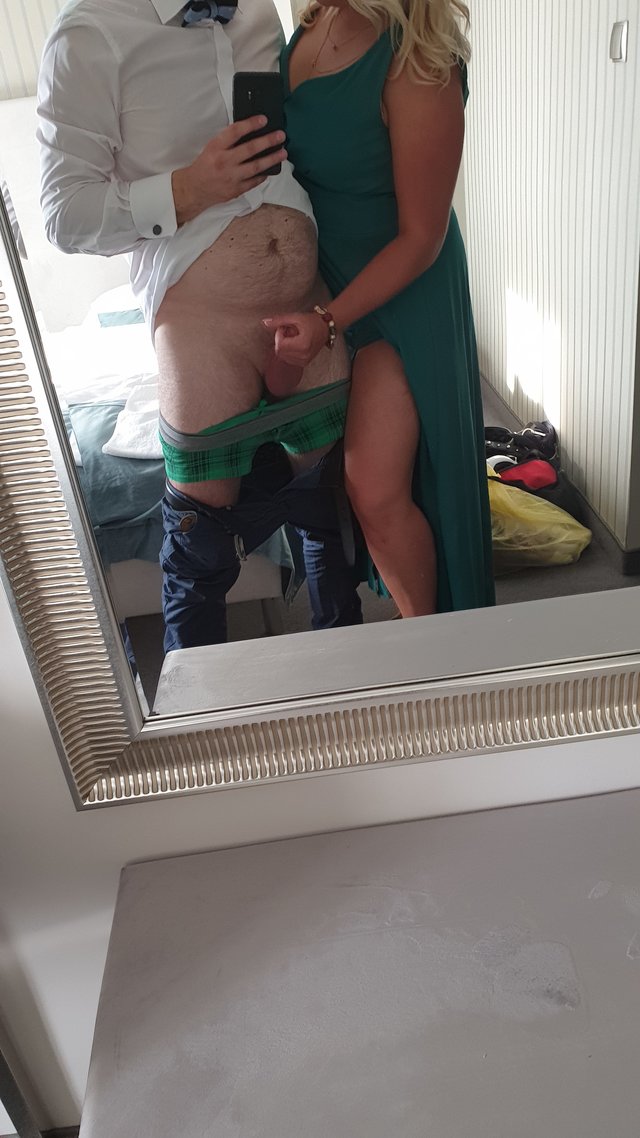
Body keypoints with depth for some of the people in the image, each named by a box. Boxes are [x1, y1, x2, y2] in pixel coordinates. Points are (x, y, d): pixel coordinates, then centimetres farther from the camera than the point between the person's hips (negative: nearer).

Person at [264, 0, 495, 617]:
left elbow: (420, 237, -21)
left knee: (378, 492, -6)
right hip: (318, 272, 7)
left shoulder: (418, 62, -25)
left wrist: (331, 321, -27)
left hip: (399, 287, -7)